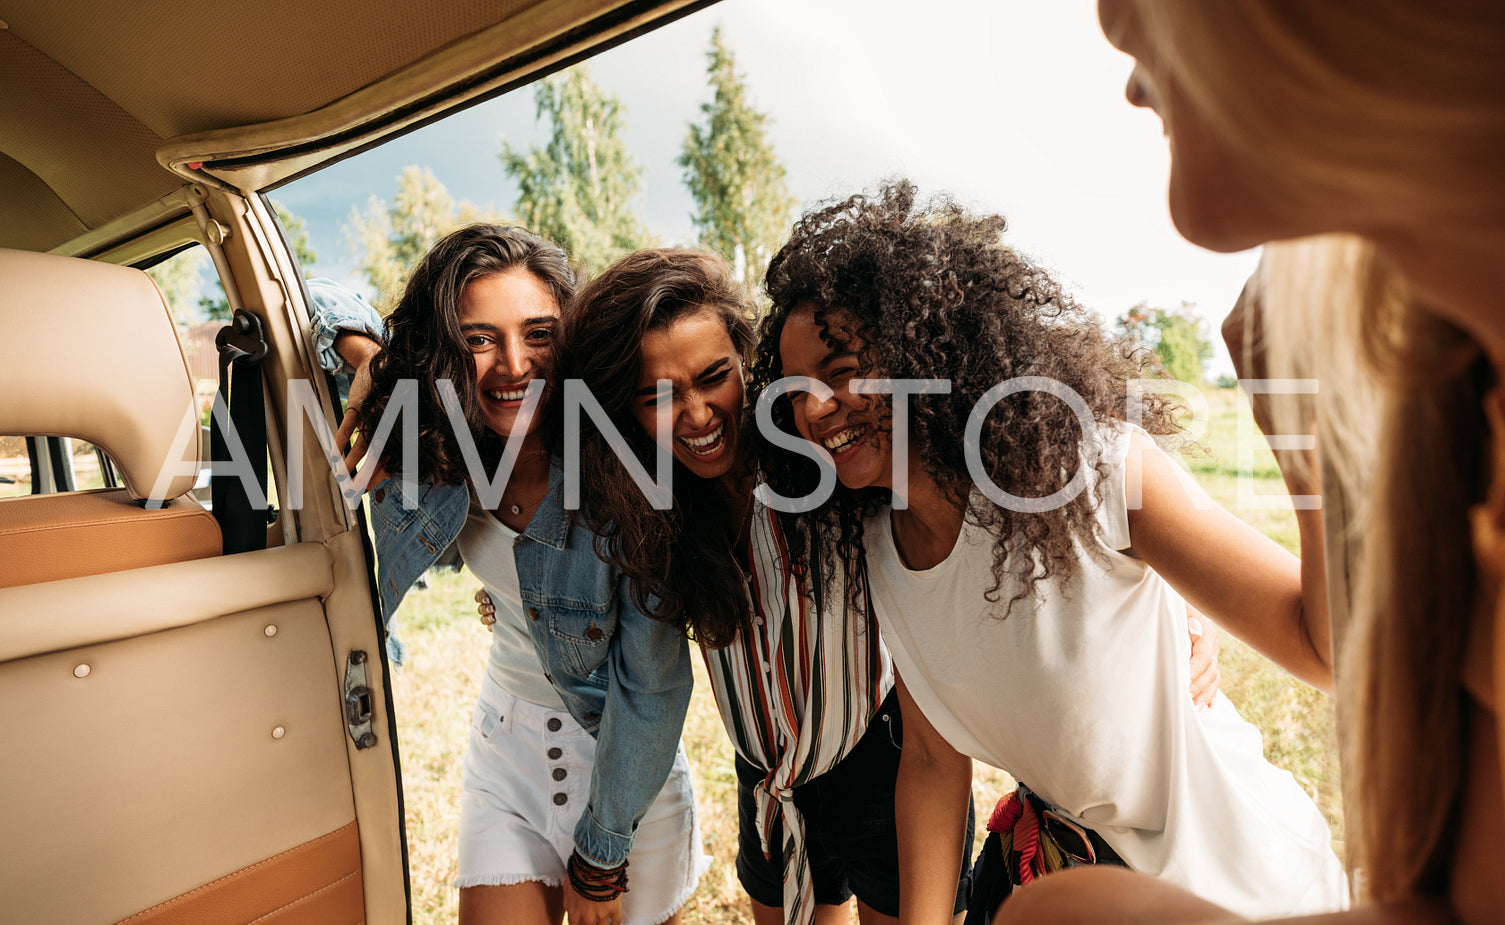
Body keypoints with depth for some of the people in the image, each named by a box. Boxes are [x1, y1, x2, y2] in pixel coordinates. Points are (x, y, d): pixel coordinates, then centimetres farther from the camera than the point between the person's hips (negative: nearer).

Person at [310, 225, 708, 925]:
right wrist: (369, 356, -19)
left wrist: (600, 853, -14)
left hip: (626, 761, -3)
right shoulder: (437, 446, -14)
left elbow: (652, 681, -21)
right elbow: (326, 307, 3)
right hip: (506, 739, 3)